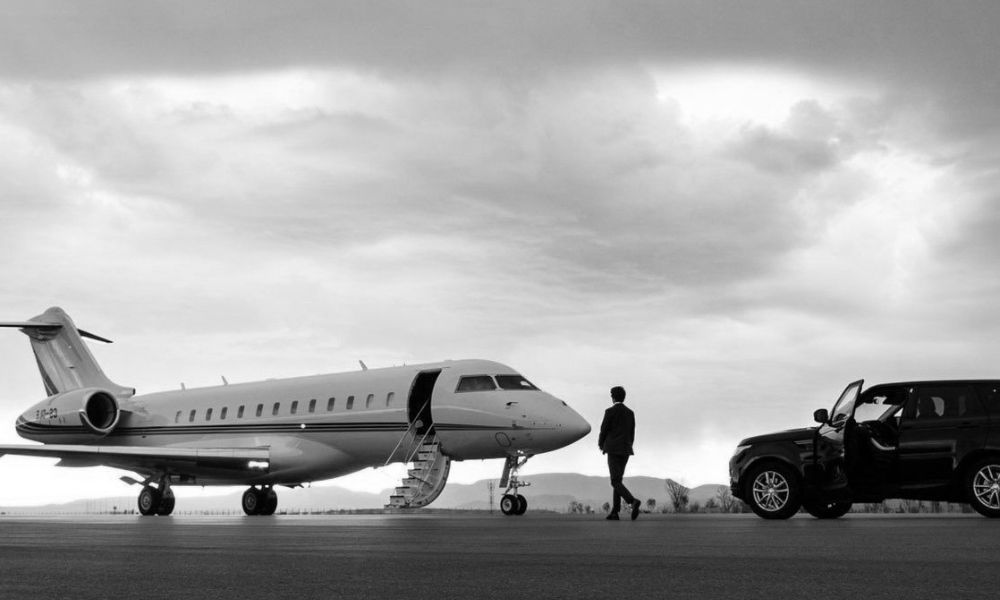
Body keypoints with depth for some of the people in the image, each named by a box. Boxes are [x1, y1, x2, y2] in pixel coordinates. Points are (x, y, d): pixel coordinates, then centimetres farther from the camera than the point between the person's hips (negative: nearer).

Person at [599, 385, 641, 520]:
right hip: (626, 451, 6)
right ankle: (614, 512, 8)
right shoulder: (630, 413, 10)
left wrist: (601, 444, 15)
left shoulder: (610, 411, -8)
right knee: (617, 480, 13)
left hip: (613, 449, -6)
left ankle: (633, 501, -31)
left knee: (615, 482, -8)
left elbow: (603, 430, -4)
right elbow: (632, 434, 12)